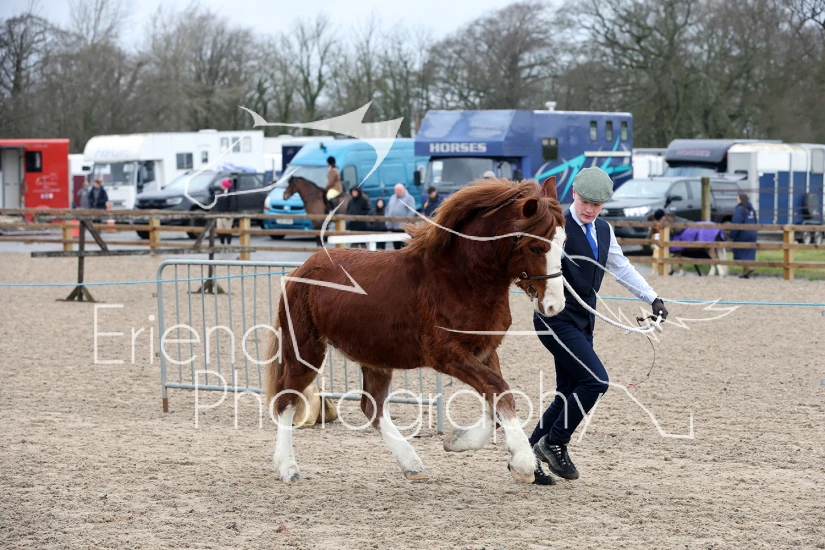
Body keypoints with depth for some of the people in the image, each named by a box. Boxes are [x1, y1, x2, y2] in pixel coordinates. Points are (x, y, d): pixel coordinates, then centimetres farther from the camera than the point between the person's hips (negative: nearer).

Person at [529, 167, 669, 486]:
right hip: (556, 320, -8)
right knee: (595, 380, -18)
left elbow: (621, 268, 23)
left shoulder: (604, 231, 12)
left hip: (583, 322, 8)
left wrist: (652, 298, 18)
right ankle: (554, 442, -4)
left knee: (568, 396, 9)